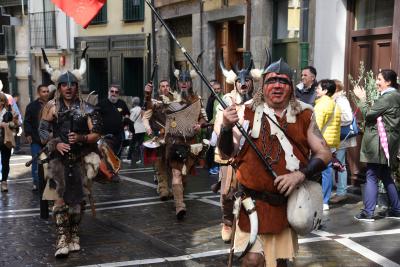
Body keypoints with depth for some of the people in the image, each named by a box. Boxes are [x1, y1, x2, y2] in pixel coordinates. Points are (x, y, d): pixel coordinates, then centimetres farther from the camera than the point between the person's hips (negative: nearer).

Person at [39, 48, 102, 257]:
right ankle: (62, 239, -2)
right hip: (59, 159, -1)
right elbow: (43, 132, 2)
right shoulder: (52, 107, 2)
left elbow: (96, 134, 0)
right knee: (60, 198, -6)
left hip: (80, 159, 1)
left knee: (78, 198, 6)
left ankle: (74, 235, 20)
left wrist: (81, 138, -18)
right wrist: (56, 144, -15)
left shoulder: (86, 108, 1)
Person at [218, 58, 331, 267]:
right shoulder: (248, 113, -2)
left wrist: (301, 174, -14)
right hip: (253, 200, -2)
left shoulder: (304, 115, 2)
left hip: (288, 202, 2)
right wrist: (226, 127, -23)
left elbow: (324, 153, 3)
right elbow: (227, 153, -4)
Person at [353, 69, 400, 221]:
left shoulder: (387, 97, -14)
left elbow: (368, 114, -14)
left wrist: (362, 99, -3)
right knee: (386, 176, 16)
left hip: (379, 142, -10)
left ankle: (368, 212, -4)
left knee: (371, 176, -6)